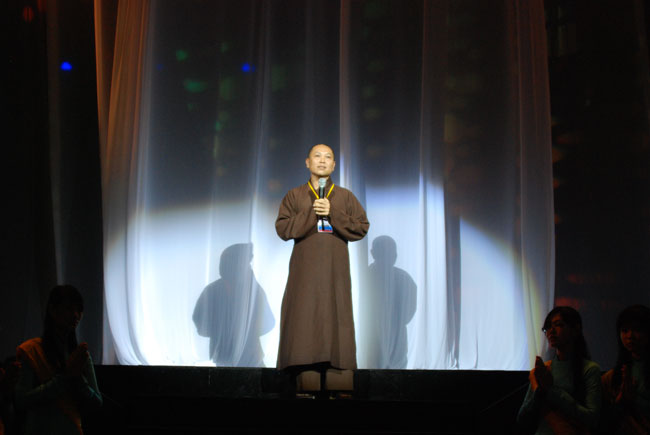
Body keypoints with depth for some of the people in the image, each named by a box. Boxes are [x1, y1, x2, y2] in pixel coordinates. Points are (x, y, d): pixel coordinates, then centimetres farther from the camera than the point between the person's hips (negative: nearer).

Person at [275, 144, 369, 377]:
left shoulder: (345, 196, 13)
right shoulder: (294, 195, 12)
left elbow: (362, 227, 4)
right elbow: (282, 228, 2)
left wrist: (333, 214, -8)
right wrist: (311, 213, -10)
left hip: (335, 270, 0)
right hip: (304, 271, 0)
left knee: (335, 318, -6)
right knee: (302, 320, -8)